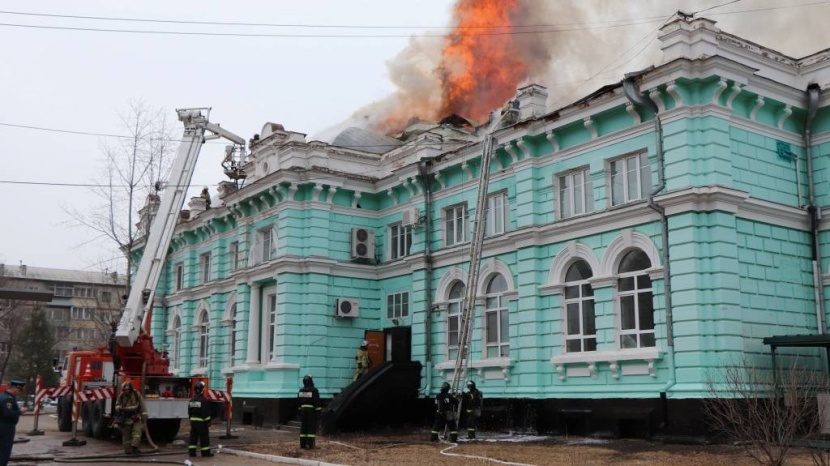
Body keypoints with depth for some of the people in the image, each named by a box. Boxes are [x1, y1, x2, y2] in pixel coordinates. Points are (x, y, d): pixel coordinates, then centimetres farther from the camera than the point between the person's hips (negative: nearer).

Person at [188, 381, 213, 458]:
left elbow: (189, 412, 16)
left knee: (193, 436, 10)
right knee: (204, 437, 0)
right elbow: (206, 413, -17)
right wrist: (208, 422, -11)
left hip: (193, 420, 7)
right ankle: (205, 452, 3)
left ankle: (192, 451, 9)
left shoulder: (192, 400, 9)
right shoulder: (203, 401, -16)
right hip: (201, 422, -7)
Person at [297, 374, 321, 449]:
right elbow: (317, 401, -15)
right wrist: (319, 409, -10)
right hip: (311, 410, -6)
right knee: (312, 427, -4)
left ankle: (303, 444, 10)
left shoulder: (301, 390, 8)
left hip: (303, 410, 6)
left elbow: (298, 400, 12)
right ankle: (310, 444, -8)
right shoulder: (314, 390, -12)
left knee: (303, 427, 9)